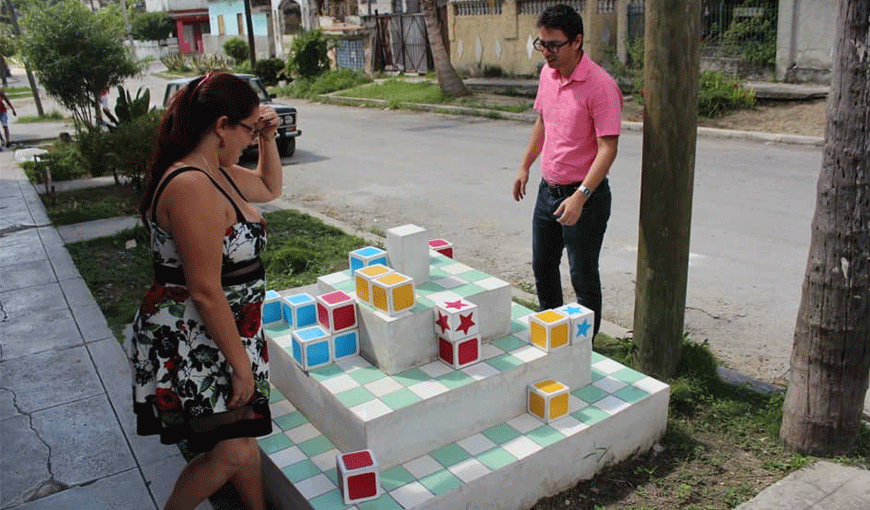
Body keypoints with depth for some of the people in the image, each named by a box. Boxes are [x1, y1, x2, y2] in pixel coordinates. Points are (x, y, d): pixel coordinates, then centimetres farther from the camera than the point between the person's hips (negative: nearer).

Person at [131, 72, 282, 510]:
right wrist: (241, 363, -17)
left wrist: (267, 140, 9)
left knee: (243, 437, 17)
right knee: (234, 453, -7)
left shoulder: (218, 174, 5)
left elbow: (269, 189, 26)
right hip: (191, 342, -10)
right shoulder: (192, 186, -25)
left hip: (224, 331, 10)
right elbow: (205, 292, -25)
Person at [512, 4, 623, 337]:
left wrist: (580, 197, -31)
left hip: (584, 196, -8)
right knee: (542, 266, 20)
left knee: (583, 278, 3)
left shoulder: (600, 85, -21)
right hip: (548, 190, 8)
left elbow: (608, 148, -23)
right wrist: (525, 166, 18)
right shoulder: (547, 73, 3)